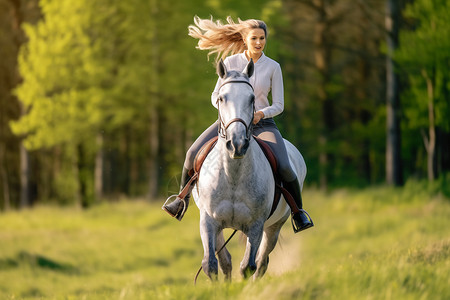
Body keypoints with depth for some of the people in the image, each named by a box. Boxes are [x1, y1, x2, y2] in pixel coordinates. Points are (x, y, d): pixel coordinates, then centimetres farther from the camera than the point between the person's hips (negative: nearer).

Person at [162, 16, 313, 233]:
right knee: (193, 153, -19)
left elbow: (278, 105, -1)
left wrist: (261, 114, -21)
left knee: (284, 167, -25)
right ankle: (182, 199, 6)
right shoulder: (231, 62, -1)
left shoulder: (273, 67, -2)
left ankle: (298, 211, -1)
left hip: (262, 123, -1)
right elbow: (216, 96, 4)